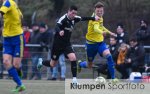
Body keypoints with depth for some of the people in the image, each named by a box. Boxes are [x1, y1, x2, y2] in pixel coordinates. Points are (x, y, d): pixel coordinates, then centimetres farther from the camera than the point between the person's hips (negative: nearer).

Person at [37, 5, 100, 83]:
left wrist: (94, 18, 9)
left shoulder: (74, 19, -1)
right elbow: (57, 27, -34)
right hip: (57, 44, -5)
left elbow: (83, 18, 15)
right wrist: (60, 31, -56)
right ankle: (41, 62, 42)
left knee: (73, 58, -20)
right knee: (52, 64, 8)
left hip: (67, 44, 5)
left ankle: (74, 79, -14)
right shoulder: (63, 19, -20)